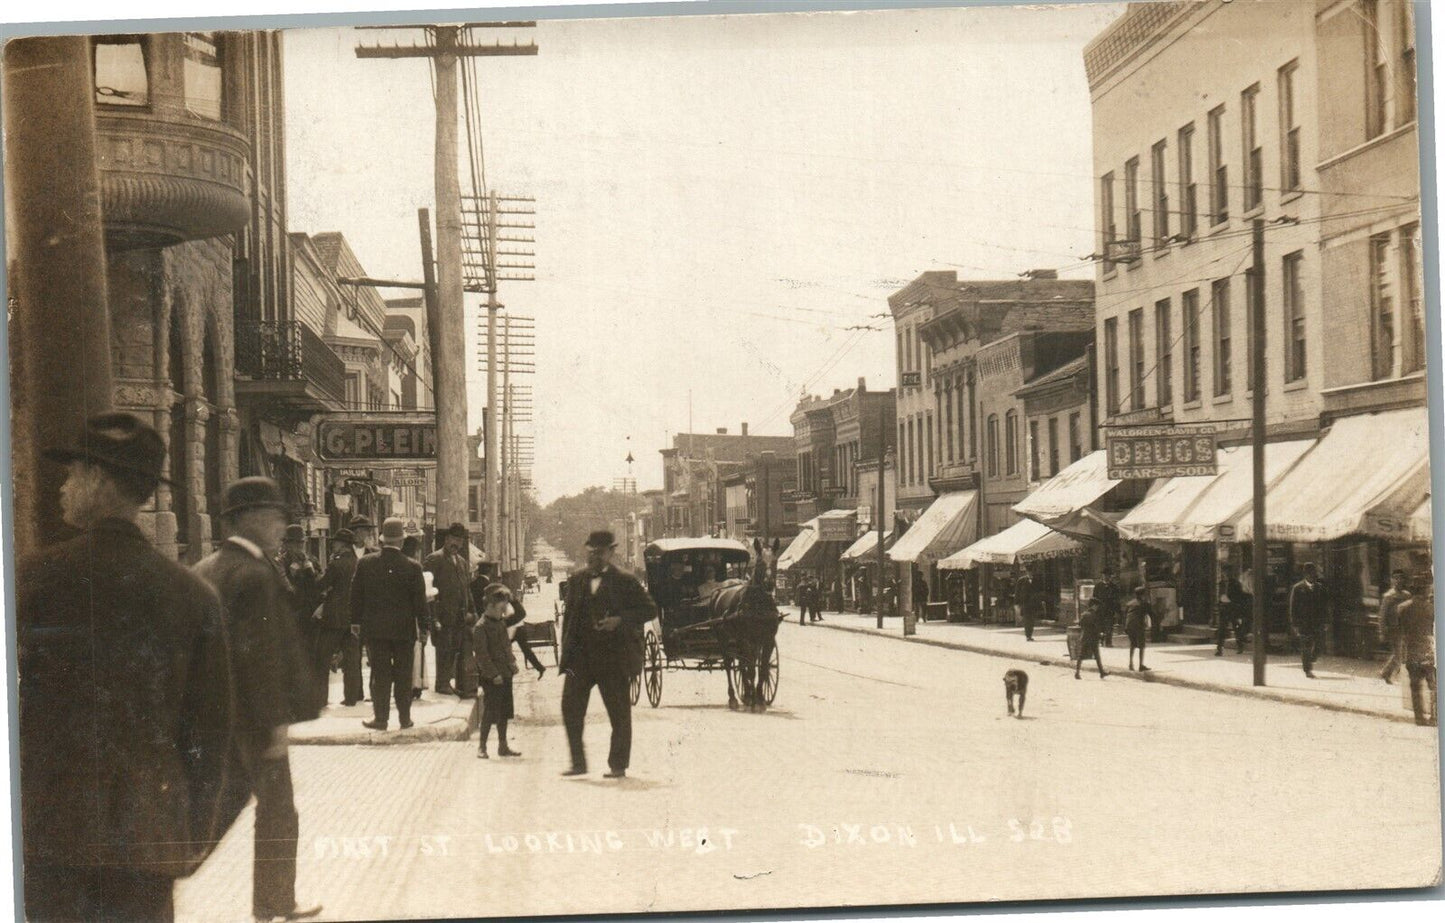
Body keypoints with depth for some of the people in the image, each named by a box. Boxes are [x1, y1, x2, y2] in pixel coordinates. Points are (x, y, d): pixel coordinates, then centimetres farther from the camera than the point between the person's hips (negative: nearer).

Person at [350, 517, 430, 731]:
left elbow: (356, 595, 3)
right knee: (403, 673, 8)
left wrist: (356, 621, 14)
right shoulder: (412, 567, -9)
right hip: (403, 629, -1)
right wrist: (423, 627, 5)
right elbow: (420, 600, -4)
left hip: (374, 628, 1)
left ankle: (380, 717, 7)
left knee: (379, 673, 6)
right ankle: (405, 718, 13)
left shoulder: (365, 563, -4)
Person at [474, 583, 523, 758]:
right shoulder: (480, 627, -15)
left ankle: (503, 746, 21)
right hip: (491, 678, -8)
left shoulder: (501, 622, 12)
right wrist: (493, 674, -20)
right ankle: (481, 747, 4)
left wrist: (512, 662, 9)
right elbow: (482, 655, -18)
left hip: (505, 675, 8)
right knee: (490, 713, -6)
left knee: (504, 712, 13)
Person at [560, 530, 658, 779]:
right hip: (580, 656, 3)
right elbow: (569, 617, 16)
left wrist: (620, 620, -16)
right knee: (570, 707, -4)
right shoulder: (576, 581, 12)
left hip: (613, 657, -3)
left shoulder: (625, 582, 0)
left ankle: (618, 765, 12)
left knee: (619, 712, 2)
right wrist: (566, 652, 7)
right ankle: (578, 762, 5)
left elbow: (649, 609, -2)